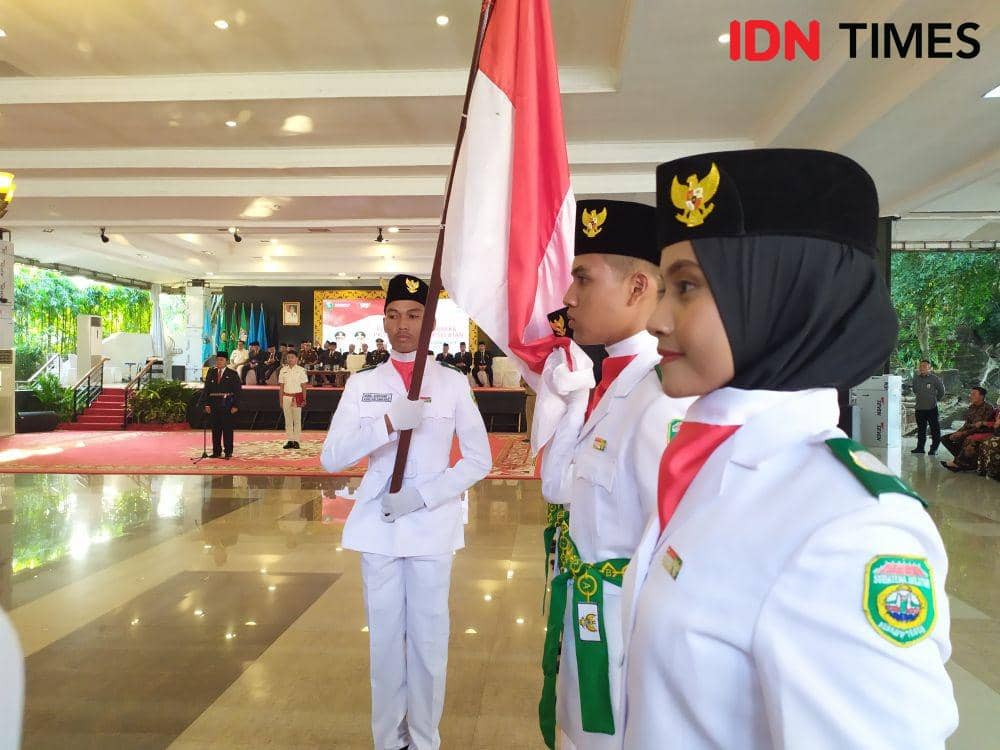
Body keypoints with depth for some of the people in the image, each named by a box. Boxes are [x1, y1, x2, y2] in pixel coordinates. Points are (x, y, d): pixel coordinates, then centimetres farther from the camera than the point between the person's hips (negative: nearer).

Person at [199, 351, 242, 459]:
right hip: (214, 405, 3)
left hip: (227, 405, -3)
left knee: (227, 429, 0)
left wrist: (235, 405, -9)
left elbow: (237, 391, -2)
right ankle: (216, 452, 14)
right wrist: (206, 404, -2)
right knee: (215, 429, 7)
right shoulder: (211, 372, 10)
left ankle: (228, 452, 7)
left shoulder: (232, 374, 0)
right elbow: (206, 389, 8)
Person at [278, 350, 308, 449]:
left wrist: (304, 400, -4)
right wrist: (281, 400, 5)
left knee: (297, 420, 1)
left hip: (297, 397, -3)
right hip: (286, 397, 3)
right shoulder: (283, 370, 6)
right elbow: (281, 386, 9)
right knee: (288, 420, 6)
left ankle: (296, 441, 6)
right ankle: (289, 440, 12)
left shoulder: (301, 370, -2)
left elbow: (304, 386, 0)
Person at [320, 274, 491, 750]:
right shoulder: (362, 384, 4)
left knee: (428, 639, 6)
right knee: (385, 638, 10)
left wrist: (424, 494, -12)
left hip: (432, 527, -1)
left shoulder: (452, 383, 0)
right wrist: (388, 422, -21)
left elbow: (480, 460, 1)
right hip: (377, 528, 2)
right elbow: (331, 457, -5)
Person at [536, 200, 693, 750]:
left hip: (622, 629, -8)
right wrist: (570, 394, -4)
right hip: (581, 621, 8)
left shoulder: (666, 399, -26)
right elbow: (558, 487, 4)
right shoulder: (603, 381, 2)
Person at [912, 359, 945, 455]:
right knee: (921, 430, 12)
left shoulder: (934, 378, -8)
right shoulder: (916, 378, 4)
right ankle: (920, 448, 20)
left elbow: (941, 391, 4)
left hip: (932, 408, -4)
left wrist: (936, 399, 11)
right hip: (920, 408, 4)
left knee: (935, 429, 0)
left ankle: (934, 449, 7)